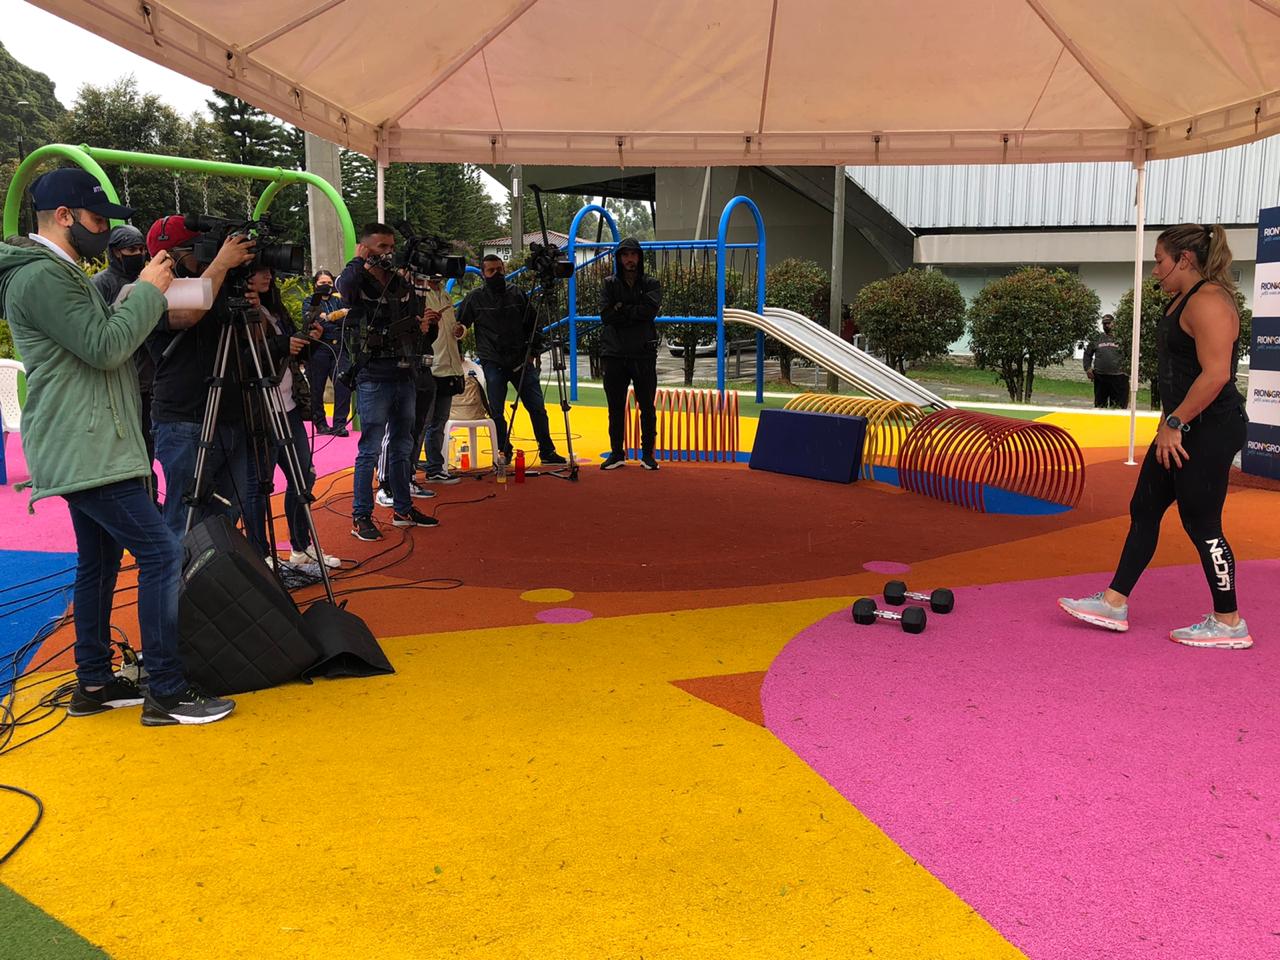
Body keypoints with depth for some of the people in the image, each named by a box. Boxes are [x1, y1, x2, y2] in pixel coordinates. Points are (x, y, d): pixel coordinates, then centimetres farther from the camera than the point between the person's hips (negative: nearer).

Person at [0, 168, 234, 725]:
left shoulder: (56, 272, 19)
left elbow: (102, 339, 21)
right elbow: (104, 347, -21)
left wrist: (143, 294, 9)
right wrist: (148, 291, -11)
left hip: (83, 449, 11)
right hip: (86, 451, -11)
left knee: (99, 561, 14)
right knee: (161, 554, -13)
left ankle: (94, 684, 22)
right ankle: (166, 693, -8)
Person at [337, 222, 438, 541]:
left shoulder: (403, 284, 12)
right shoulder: (359, 282, -7)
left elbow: (415, 322, 18)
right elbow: (344, 287, -31)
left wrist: (423, 324, -5)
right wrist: (359, 260, -15)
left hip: (403, 375, 7)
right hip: (374, 379, -7)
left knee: (401, 447, 15)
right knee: (370, 450, -4)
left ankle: (403, 509, 26)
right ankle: (361, 517, 3)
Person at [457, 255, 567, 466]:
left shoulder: (517, 295, 8)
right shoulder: (475, 299, 3)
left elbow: (531, 325, 13)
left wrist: (534, 351, 7)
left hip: (522, 361, 2)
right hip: (493, 364, -1)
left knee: (537, 408, 2)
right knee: (496, 413, -1)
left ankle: (547, 451, 11)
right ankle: (504, 452, 14)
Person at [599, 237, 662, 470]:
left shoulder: (651, 284, 6)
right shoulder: (609, 284, 8)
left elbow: (650, 309, -13)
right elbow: (606, 315, -7)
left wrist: (622, 309, -10)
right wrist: (635, 312, -11)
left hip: (644, 354, -1)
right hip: (615, 354, 1)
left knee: (647, 407, 3)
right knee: (616, 408, 6)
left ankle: (648, 454, 12)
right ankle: (617, 453, 16)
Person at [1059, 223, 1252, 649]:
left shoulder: (1208, 301, -17)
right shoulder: (1182, 300, 14)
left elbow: (1216, 374, -25)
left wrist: (1174, 423, -21)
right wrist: (1172, 424, 16)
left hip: (1209, 432, -11)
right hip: (1183, 429, 11)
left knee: (1201, 522, -2)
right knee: (1144, 510, 11)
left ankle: (1229, 624, 13)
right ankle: (1113, 604, 17)